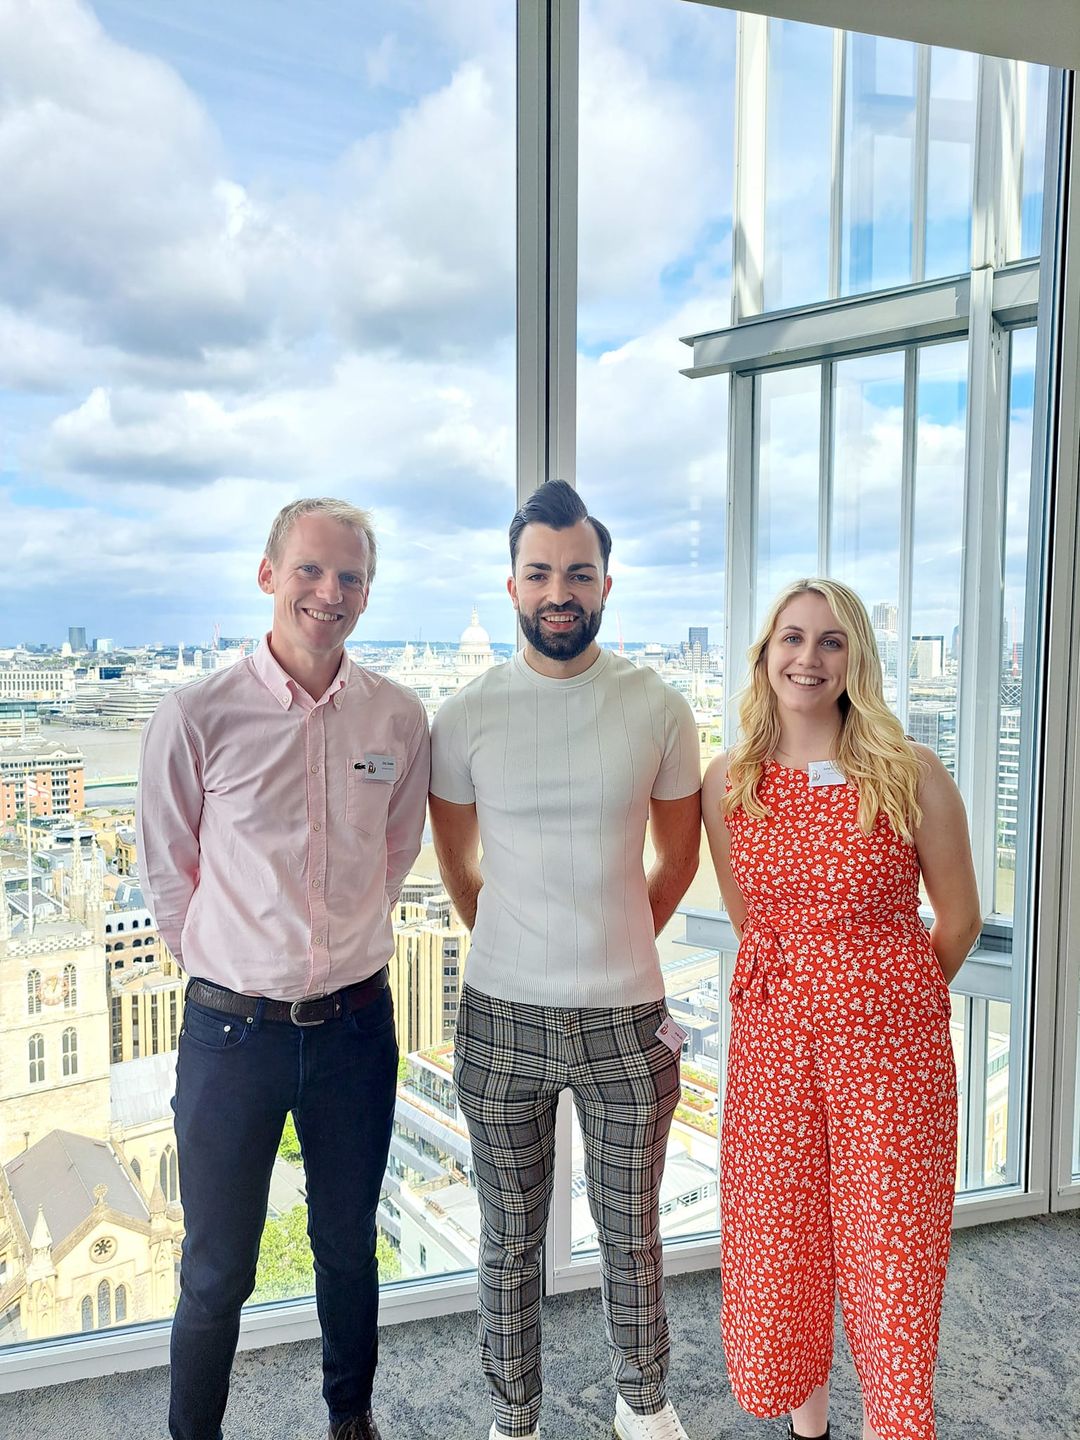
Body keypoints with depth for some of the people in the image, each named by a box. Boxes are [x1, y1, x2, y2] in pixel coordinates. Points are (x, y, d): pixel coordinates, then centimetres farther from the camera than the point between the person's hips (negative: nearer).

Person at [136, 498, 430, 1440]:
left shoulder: (399, 718, -4)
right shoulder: (199, 715, -11)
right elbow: (166, 871, 0)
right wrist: (229, 964, 6)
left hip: (357, 1022, 3)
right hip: (233, 1029, -2)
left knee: (350, 1247, 22)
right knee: (217, 1270, 13)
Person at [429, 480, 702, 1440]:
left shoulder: (659, 709, -4)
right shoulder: (466, 718, -5)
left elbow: (677, 859, 9)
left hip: (627, 1019, 0)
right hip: (501, 1019, 0)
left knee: (632, 1234, 18)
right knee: (511, 1241, 16)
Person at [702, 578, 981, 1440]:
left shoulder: (911, 776, -10)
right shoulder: (729, 783, -3)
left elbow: (958, 917, 1)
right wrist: (812, 991, 11)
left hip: (891, 1042, -2)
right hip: (773, 1035, 3)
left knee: (890, 1249, 9)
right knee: (778, 1242, 15)